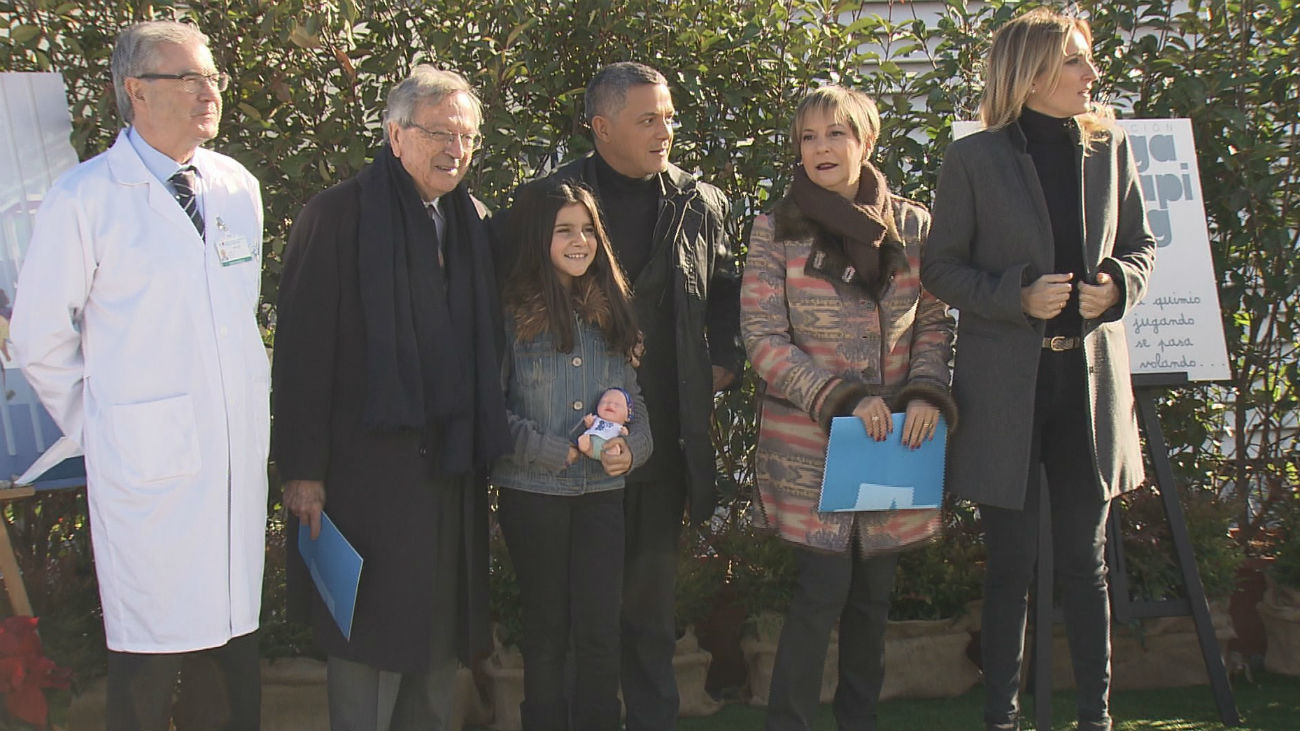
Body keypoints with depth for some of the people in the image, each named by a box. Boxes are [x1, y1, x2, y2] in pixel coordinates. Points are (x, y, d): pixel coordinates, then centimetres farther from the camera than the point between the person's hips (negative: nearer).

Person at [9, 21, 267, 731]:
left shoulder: (239, 187, 10)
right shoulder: (83, 198, -6)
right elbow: (40, 339, -1)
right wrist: (99, 425, 3)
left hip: (240, 454, 5)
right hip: (146, 459, -5)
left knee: (234, 642, 11)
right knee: (150, 658, 1)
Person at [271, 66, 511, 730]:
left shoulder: (472, 224, 13)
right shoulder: (338, 214, -6)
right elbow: (302, 349, -10)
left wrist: (483, 448, 9)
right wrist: (302, 470, -14)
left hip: (452, 469, 6)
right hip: (370, 469, -6)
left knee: (439, 641, 13)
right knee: (373, 644, -1)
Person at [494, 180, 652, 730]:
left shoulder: (610, 310, 11)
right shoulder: (511, 312, -4)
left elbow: (632, 396, 13)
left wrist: (631, 447, -8)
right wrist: (555, 452, -14)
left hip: (602, 489, 3)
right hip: (532, 491, -3)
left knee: (600, 628, 0)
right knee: (546, 627, 8)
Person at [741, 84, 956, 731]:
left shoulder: (912, 225, 4)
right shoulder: (778, 229, -3)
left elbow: (935, 324, 9)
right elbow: (763, 340, -6)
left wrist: (927, 393, -9)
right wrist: (843, 398, -15)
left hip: (897, 437, 3)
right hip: (809, 441, -3)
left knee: (874, 591, 11)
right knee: (822, 588, -6)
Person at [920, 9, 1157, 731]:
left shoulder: (1109, 148, 7)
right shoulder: (974, 159, -3)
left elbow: (1140, 245, 16)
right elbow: (940, 267, -2)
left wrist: (1119, 284, -6)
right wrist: (1018, 297, -16)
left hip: (1090, 376, 3)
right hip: (1004, 385, -3)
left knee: (1085, 558, 9)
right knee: (1011, 562, 4)